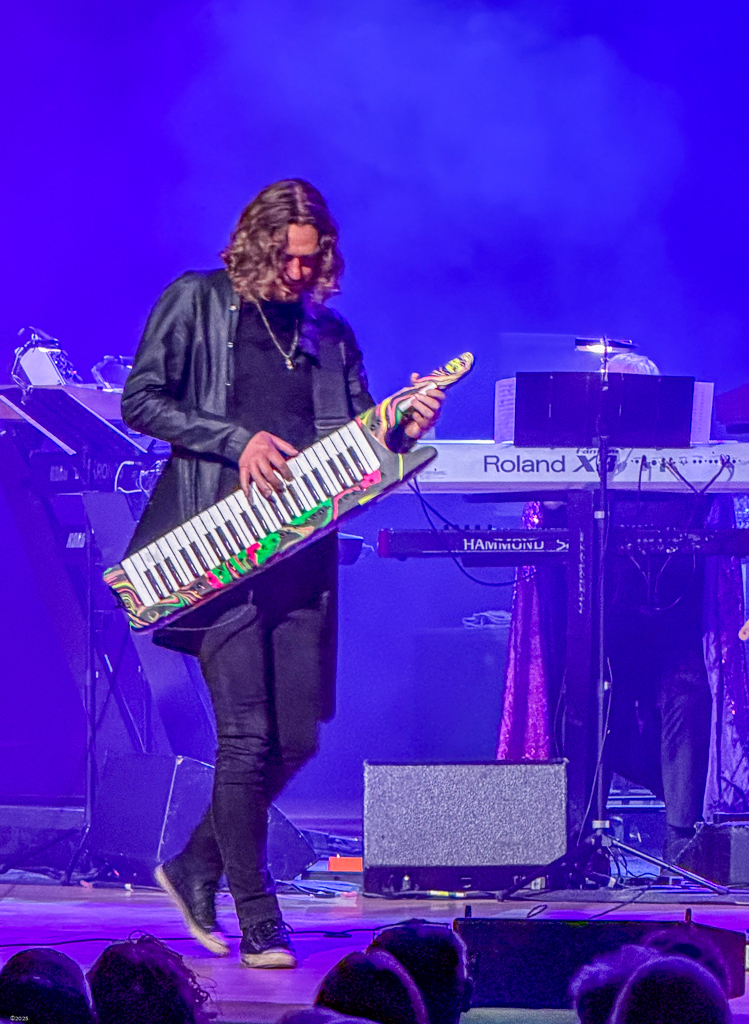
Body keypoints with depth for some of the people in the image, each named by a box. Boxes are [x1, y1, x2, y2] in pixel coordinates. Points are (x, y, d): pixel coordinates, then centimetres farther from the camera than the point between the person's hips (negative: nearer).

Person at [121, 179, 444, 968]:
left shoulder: (329, 332, 15)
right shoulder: (196, 303, 3)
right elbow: (140, 402, -2)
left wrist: (403, 430, -7)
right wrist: (236, 439, -12)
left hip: (302, 549, 5)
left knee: (296, 740, 4)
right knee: (247, 736, -9)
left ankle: (197, 868, 24)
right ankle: (259, 924, -4)